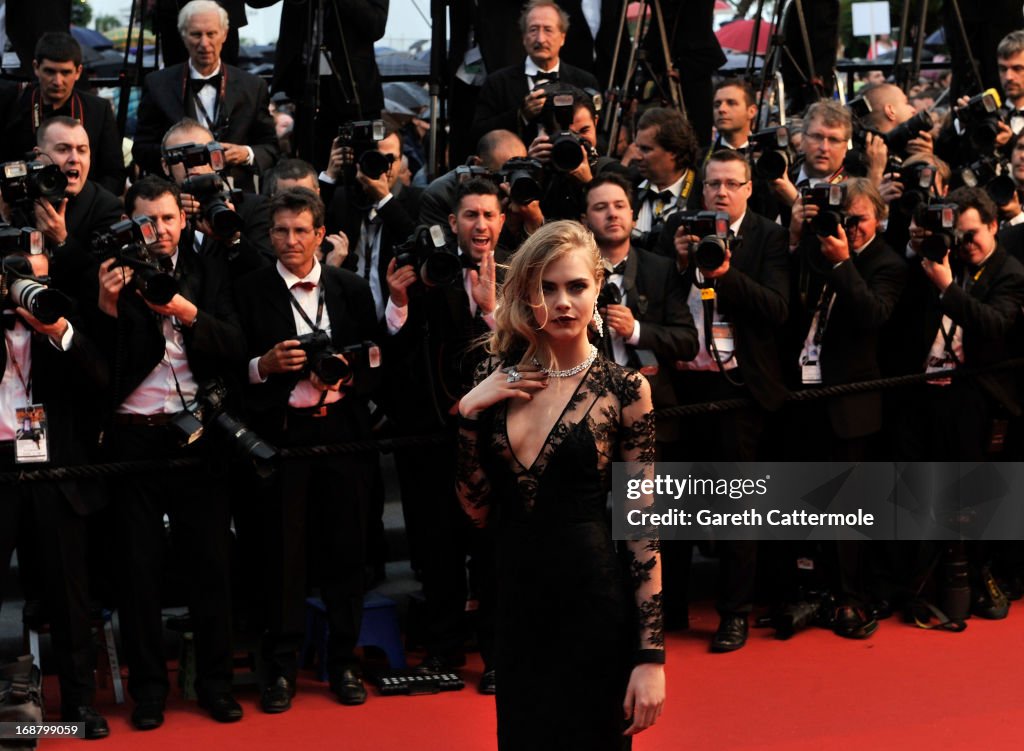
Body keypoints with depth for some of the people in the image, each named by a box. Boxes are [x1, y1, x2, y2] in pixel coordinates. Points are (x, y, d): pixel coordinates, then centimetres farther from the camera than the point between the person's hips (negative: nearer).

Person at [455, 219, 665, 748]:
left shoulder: (623, 389, -8)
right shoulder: (502, 382, 3)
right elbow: (478, 509, 5)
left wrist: (651, 655, -12)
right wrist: (469, 413, -8)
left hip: (593, 609, -4)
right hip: (516, 605, 4)